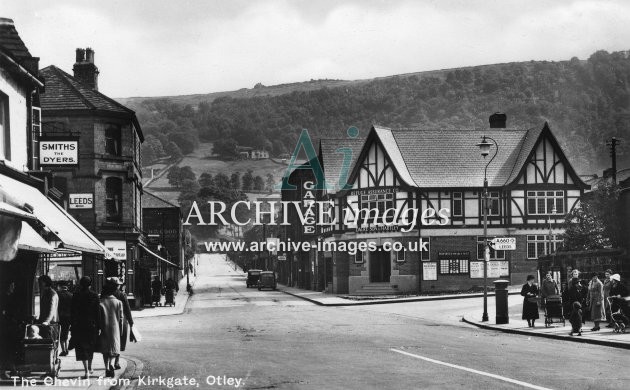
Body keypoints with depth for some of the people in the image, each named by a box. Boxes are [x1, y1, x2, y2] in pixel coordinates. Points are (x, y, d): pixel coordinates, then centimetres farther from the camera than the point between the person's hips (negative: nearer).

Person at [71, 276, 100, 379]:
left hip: (79, 325, -2)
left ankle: (86, 371, -11)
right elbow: (98, 312, -3)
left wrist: (72, 325, 2)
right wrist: (98, 326, 2)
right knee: (90, 347, 19)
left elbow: (73, 313, -4)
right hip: (92, 325, 2)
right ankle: (89, 368, 32)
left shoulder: (76, 296, -5)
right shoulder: (95, 296, -3)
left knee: (82, 348, 0)